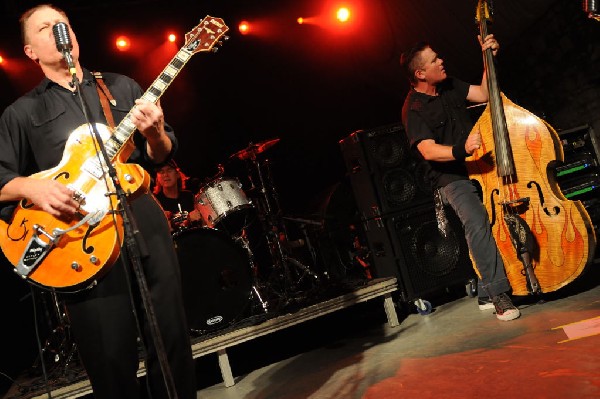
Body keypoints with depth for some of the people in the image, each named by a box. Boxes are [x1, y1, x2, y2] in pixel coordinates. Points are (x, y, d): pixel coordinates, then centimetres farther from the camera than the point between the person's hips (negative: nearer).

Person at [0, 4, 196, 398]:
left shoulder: (122, 86, 16)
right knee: (112, 361, 1)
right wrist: (32, 186, -15)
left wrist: (154, 134, -9)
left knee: (172, 342, 5)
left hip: (145, 219, 2)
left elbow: (161, 156, 13)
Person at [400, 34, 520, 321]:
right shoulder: (414, 110, -10)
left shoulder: (448, 86, 13)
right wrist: (461, 150, -36)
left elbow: (483, 93, 16)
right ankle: (497, 293, -16)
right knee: (477, 221, -28)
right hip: (450, 177, -7)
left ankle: (486, 293, -3)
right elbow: (428, 151, -20)